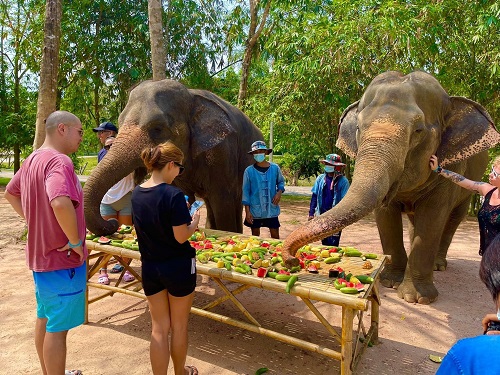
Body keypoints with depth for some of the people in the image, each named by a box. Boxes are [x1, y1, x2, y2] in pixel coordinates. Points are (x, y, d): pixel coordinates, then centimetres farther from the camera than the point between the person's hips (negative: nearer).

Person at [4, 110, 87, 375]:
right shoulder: (59, 161, -23)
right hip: (63, 258, -10)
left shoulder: (33, 159, 8)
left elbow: (10, 193, 21)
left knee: (44, 318, 22)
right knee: (58, 327, 4)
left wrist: (34, 221, 15)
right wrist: (76, 241, -25)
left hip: (40, 253, 10)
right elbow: (61, 204, -40)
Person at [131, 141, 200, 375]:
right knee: (179, 326, 17)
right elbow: (181, 237, -20)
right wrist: (194, 222, -1)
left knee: (159, 328, 16)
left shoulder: (136, 194, -1)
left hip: (149, 268, 5)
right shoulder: (173, 195, -22)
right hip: (177, 268, -5)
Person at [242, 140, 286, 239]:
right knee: (255, 235, 13)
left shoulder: (275, 168, -2)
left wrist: (279, 192, -6)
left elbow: (281, 182, 15)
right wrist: (247, 211, -6)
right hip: (255, 210, -1)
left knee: (275, 235, 7)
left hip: (271, 209, 1)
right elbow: (246, 191, -2)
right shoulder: (249, 171, -6)